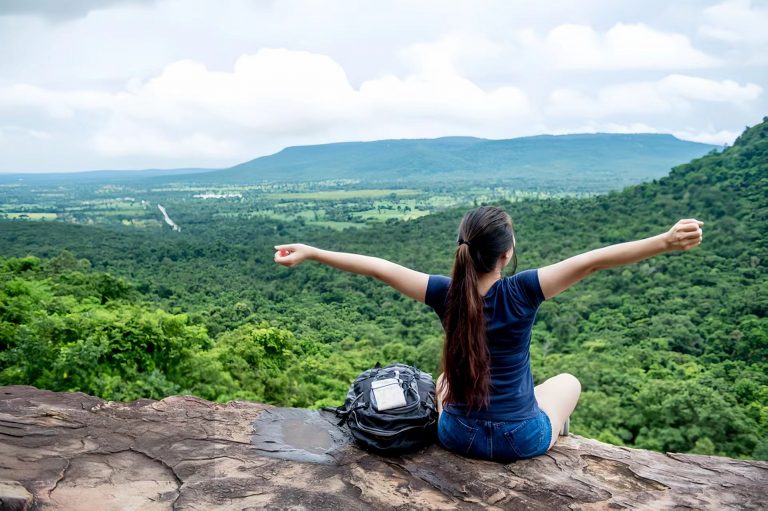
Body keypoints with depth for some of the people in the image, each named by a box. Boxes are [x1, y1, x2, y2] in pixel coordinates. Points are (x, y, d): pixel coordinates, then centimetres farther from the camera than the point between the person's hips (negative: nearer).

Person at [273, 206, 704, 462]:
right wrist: (666, 242, -31)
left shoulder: (445, 294, -16)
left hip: (458, 437, 2)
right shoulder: (521, 292, -22)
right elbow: (593, 261, -30)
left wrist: (310, 252, -6)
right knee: (568, 381, 29)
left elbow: (377, 266, -13)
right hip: (521, 442, -1)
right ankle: (553, 445, 48)